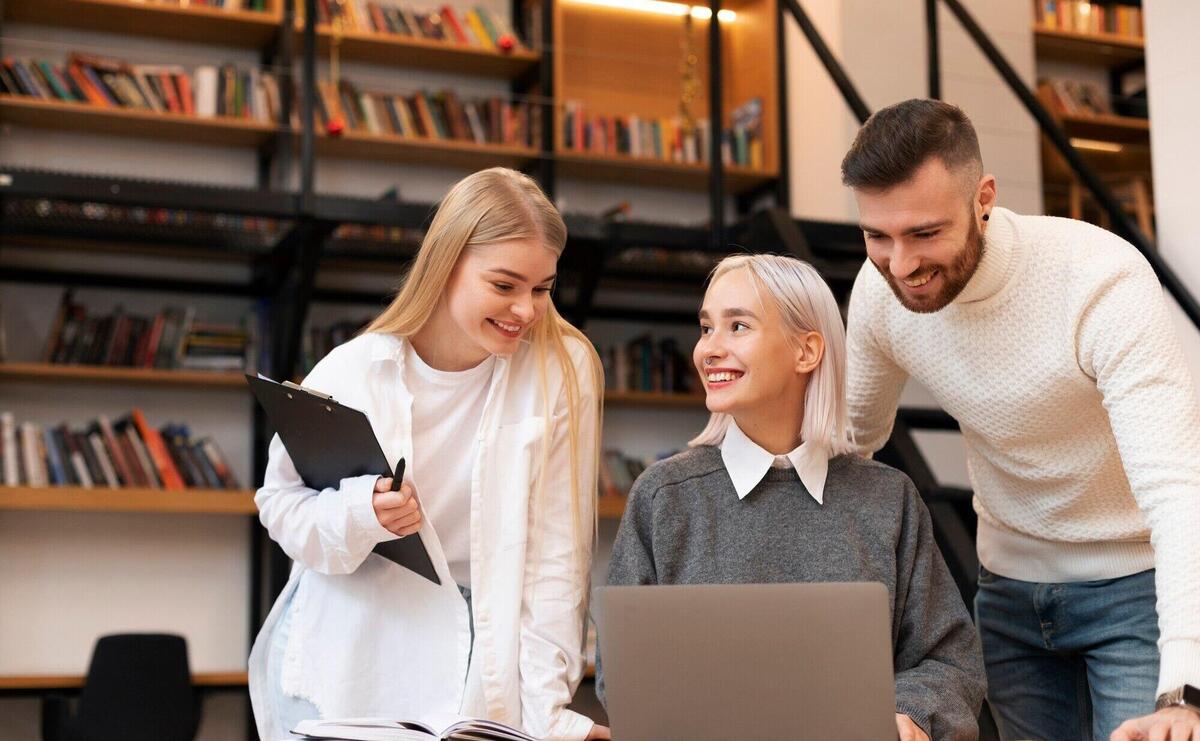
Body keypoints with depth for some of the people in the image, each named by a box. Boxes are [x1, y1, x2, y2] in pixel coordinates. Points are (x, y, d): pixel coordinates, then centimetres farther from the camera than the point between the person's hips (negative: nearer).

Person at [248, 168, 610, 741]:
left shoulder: (562, 371, -11)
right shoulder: (351, 373, -11)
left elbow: (556, 556, -11)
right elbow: (280, 502, 1)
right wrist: (359, 515, -21)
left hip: (479, 665, 0)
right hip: (348, 663, 1)